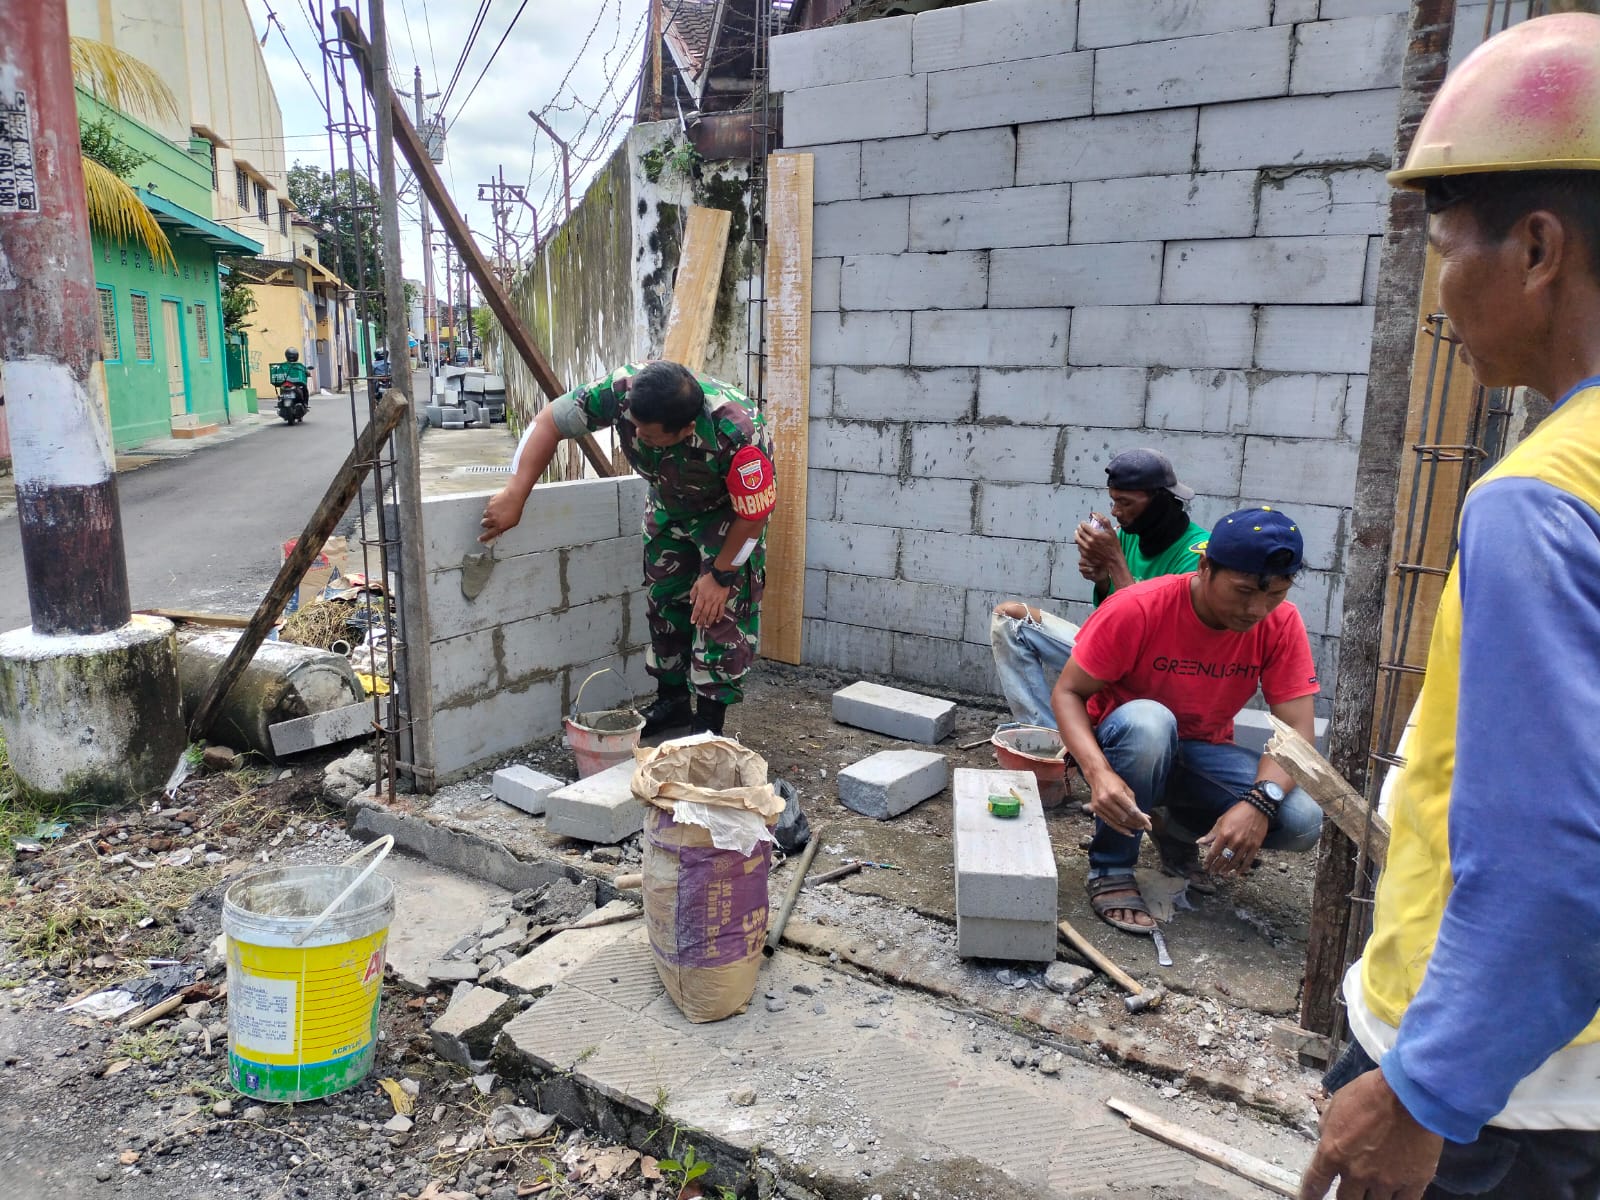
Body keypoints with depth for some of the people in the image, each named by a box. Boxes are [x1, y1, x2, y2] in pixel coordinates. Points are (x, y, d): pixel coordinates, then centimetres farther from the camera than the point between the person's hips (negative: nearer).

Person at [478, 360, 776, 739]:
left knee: (721, 608, -12)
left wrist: (720, 574, -19)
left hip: (729, 510, -4)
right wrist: (514, 495, -29)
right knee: (663, 598, 9)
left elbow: (753, 514, -28)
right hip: (669, 501, 5)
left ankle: (709, 721, -1)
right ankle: (671, 700, 24)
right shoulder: (622, 389, -35)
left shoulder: (737, 435, -44)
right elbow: (550, 420, -23)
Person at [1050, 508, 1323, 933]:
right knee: (1147, 721, -39)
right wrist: (1098, 771, -40)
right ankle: (1110, 869, -16)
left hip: (1202, 754, 4)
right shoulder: (1137, 608, -25)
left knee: (1303, 820, -22)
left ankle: (1181, 828, 10)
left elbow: (1297, 730, -17)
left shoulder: (1282, 623, -15)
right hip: (1123, 745, -3)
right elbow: (1067, 693, -21)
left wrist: (1260, 800, -38)